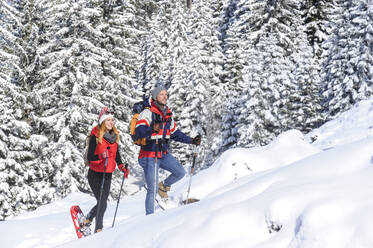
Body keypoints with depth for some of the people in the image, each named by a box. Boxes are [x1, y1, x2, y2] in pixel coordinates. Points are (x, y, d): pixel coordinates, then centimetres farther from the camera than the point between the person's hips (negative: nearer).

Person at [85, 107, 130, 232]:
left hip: (108, 175, 6)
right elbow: (89, 157, -14)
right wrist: (101, 156, -32)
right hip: (95, 174, -6)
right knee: (102, 203, -11)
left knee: (102, 202, 7)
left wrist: (122, 167, 2)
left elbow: (116, 154, 18)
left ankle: (88, 219, 31)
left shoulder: (114, 136, 7)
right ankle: (98, 229, 3)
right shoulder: (96, 136, -12)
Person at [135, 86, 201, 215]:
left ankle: (164, 185, 29)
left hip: (164, 154, 7)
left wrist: (191, 140, 16)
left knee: (180, 172, 2)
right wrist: (153, 129, -46)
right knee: (152, 189, -7)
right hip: (149, 155, -7)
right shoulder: (147, 113, -14)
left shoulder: (168, 114, 10)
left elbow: (175, 133, 21)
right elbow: (139, 131, -28)